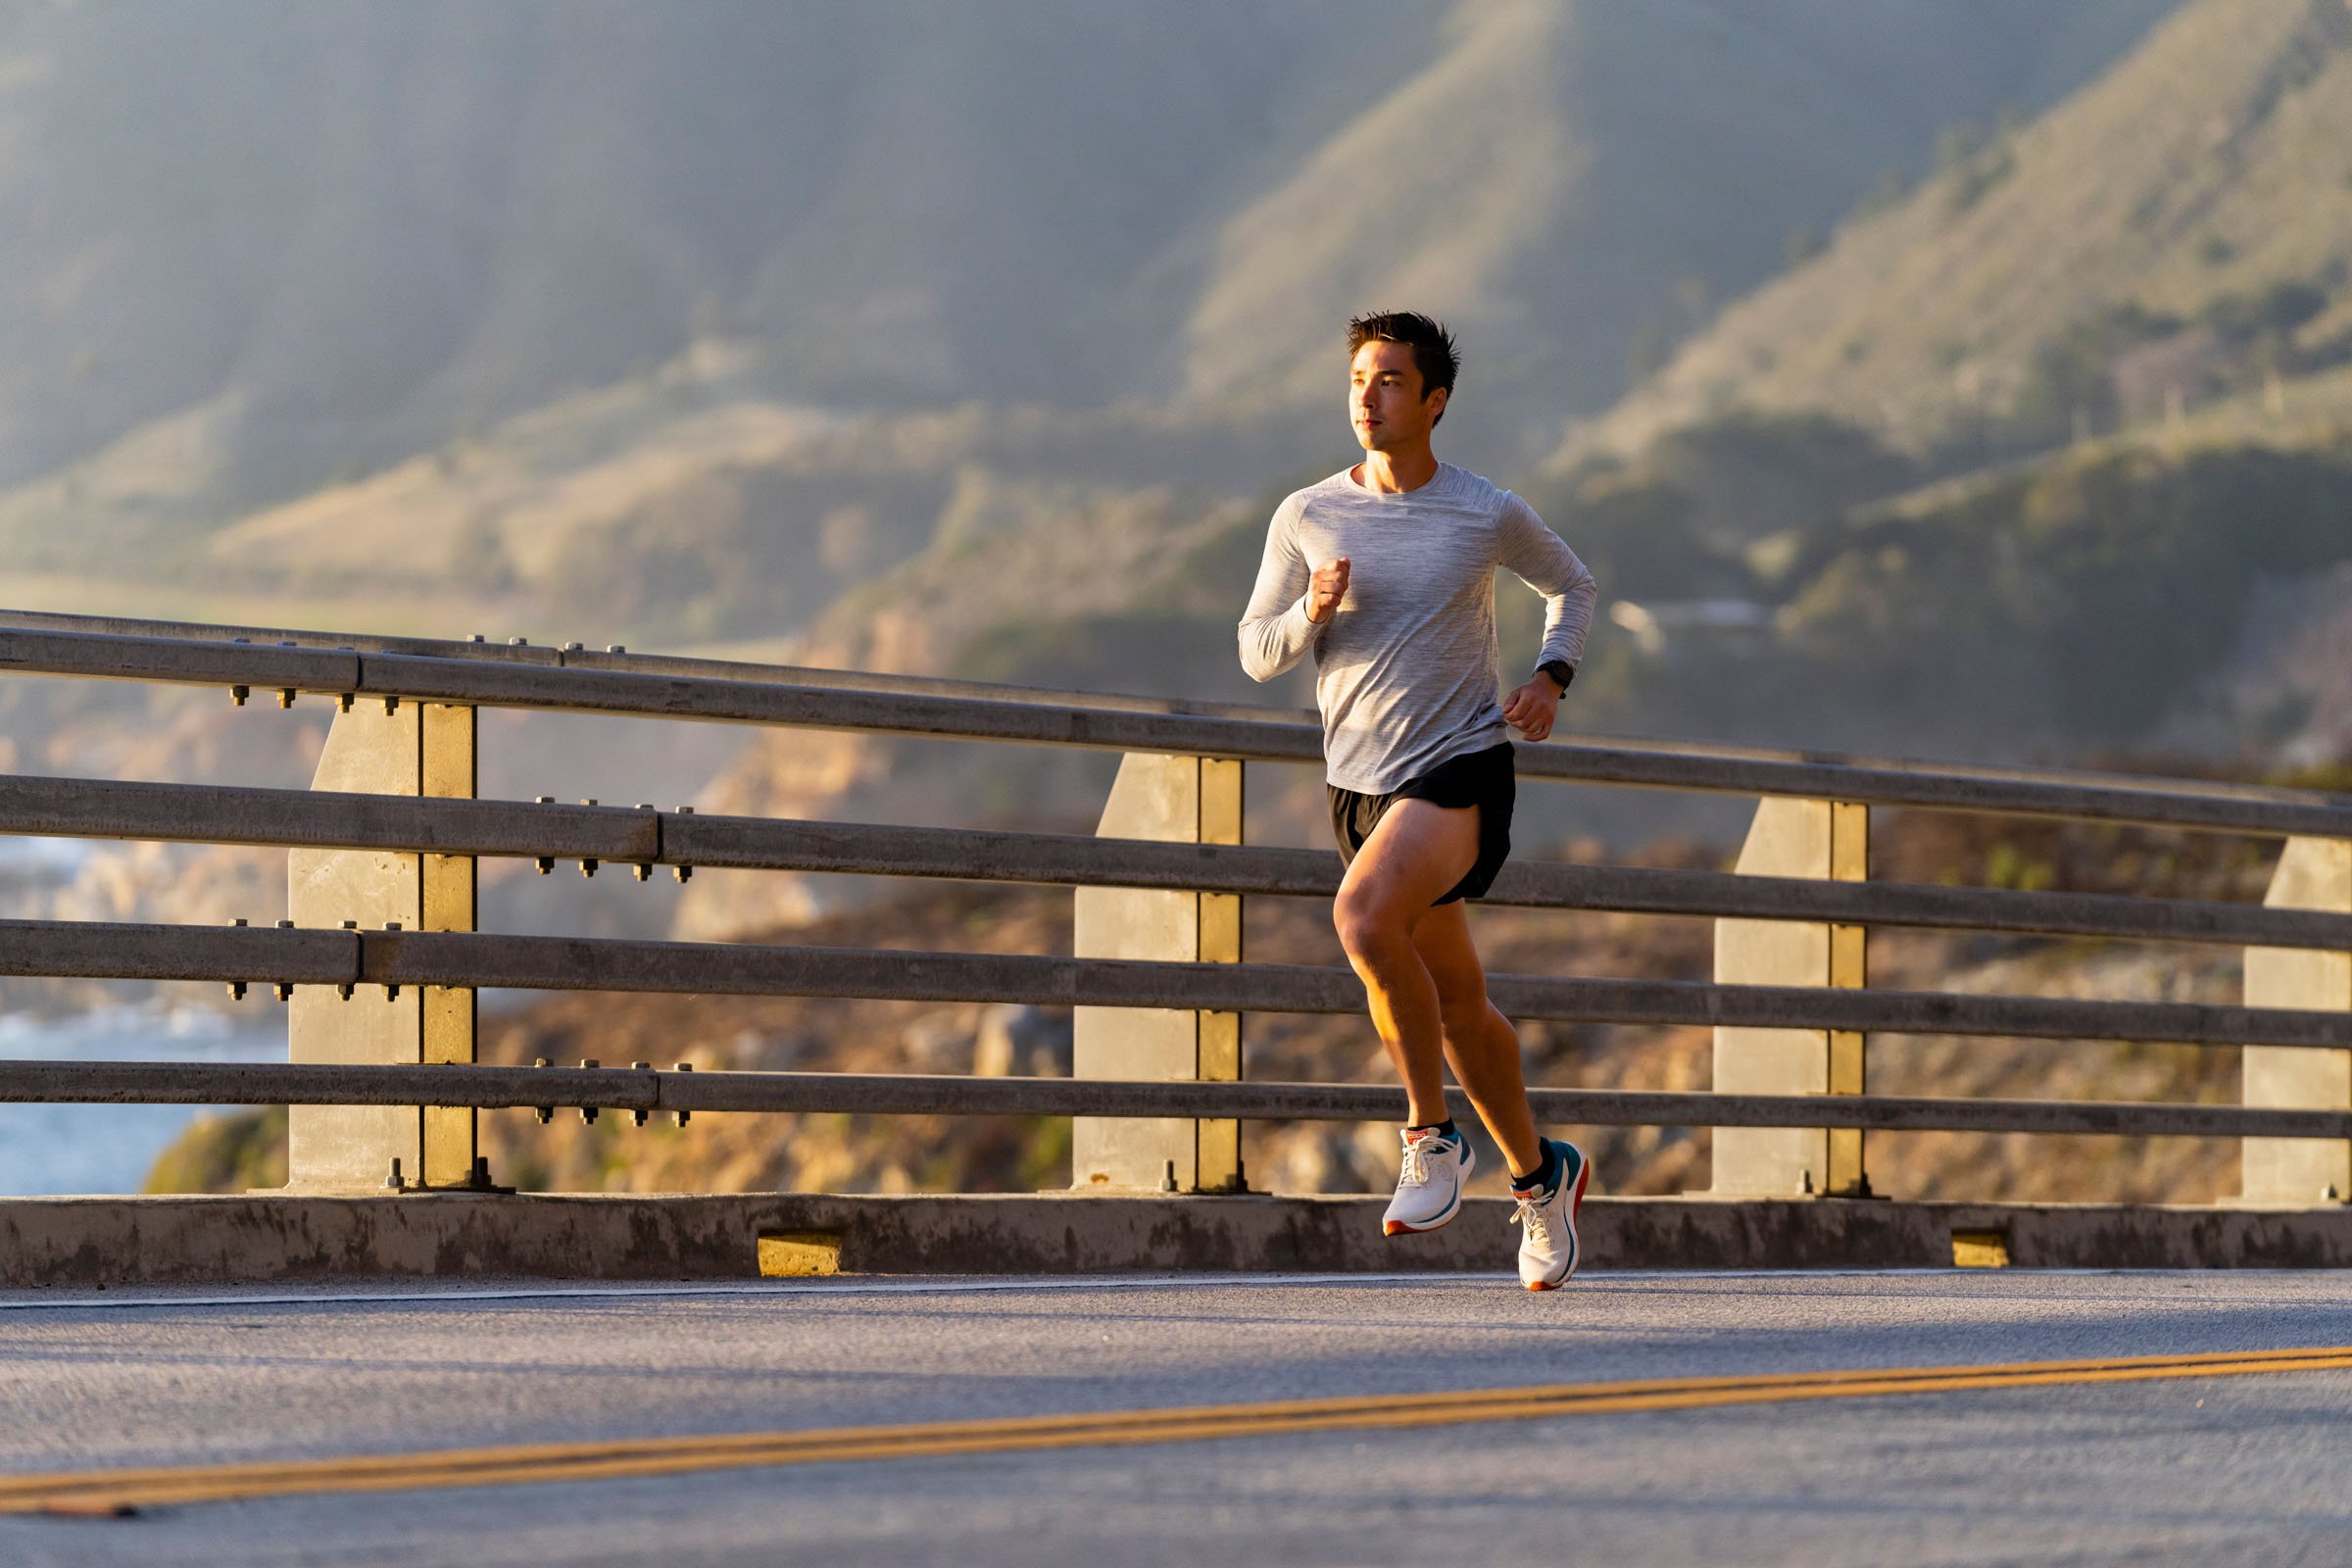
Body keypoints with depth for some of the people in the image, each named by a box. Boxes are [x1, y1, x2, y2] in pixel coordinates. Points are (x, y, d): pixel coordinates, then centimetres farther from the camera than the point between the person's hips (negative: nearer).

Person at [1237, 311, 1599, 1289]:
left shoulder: (1490, 516, -2)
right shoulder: (1307, 519, 1)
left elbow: (1572, 586, 17)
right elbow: (1257, 654, 7)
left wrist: (1551, 676, -1)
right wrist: (1313, 613, -14)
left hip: (1462, 767, -4)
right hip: (1358, 780, 4)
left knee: (1364, 916, -31)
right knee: (1456, 1004, 12)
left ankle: (1432, 1135, -15)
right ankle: (1539, 1173, 33)